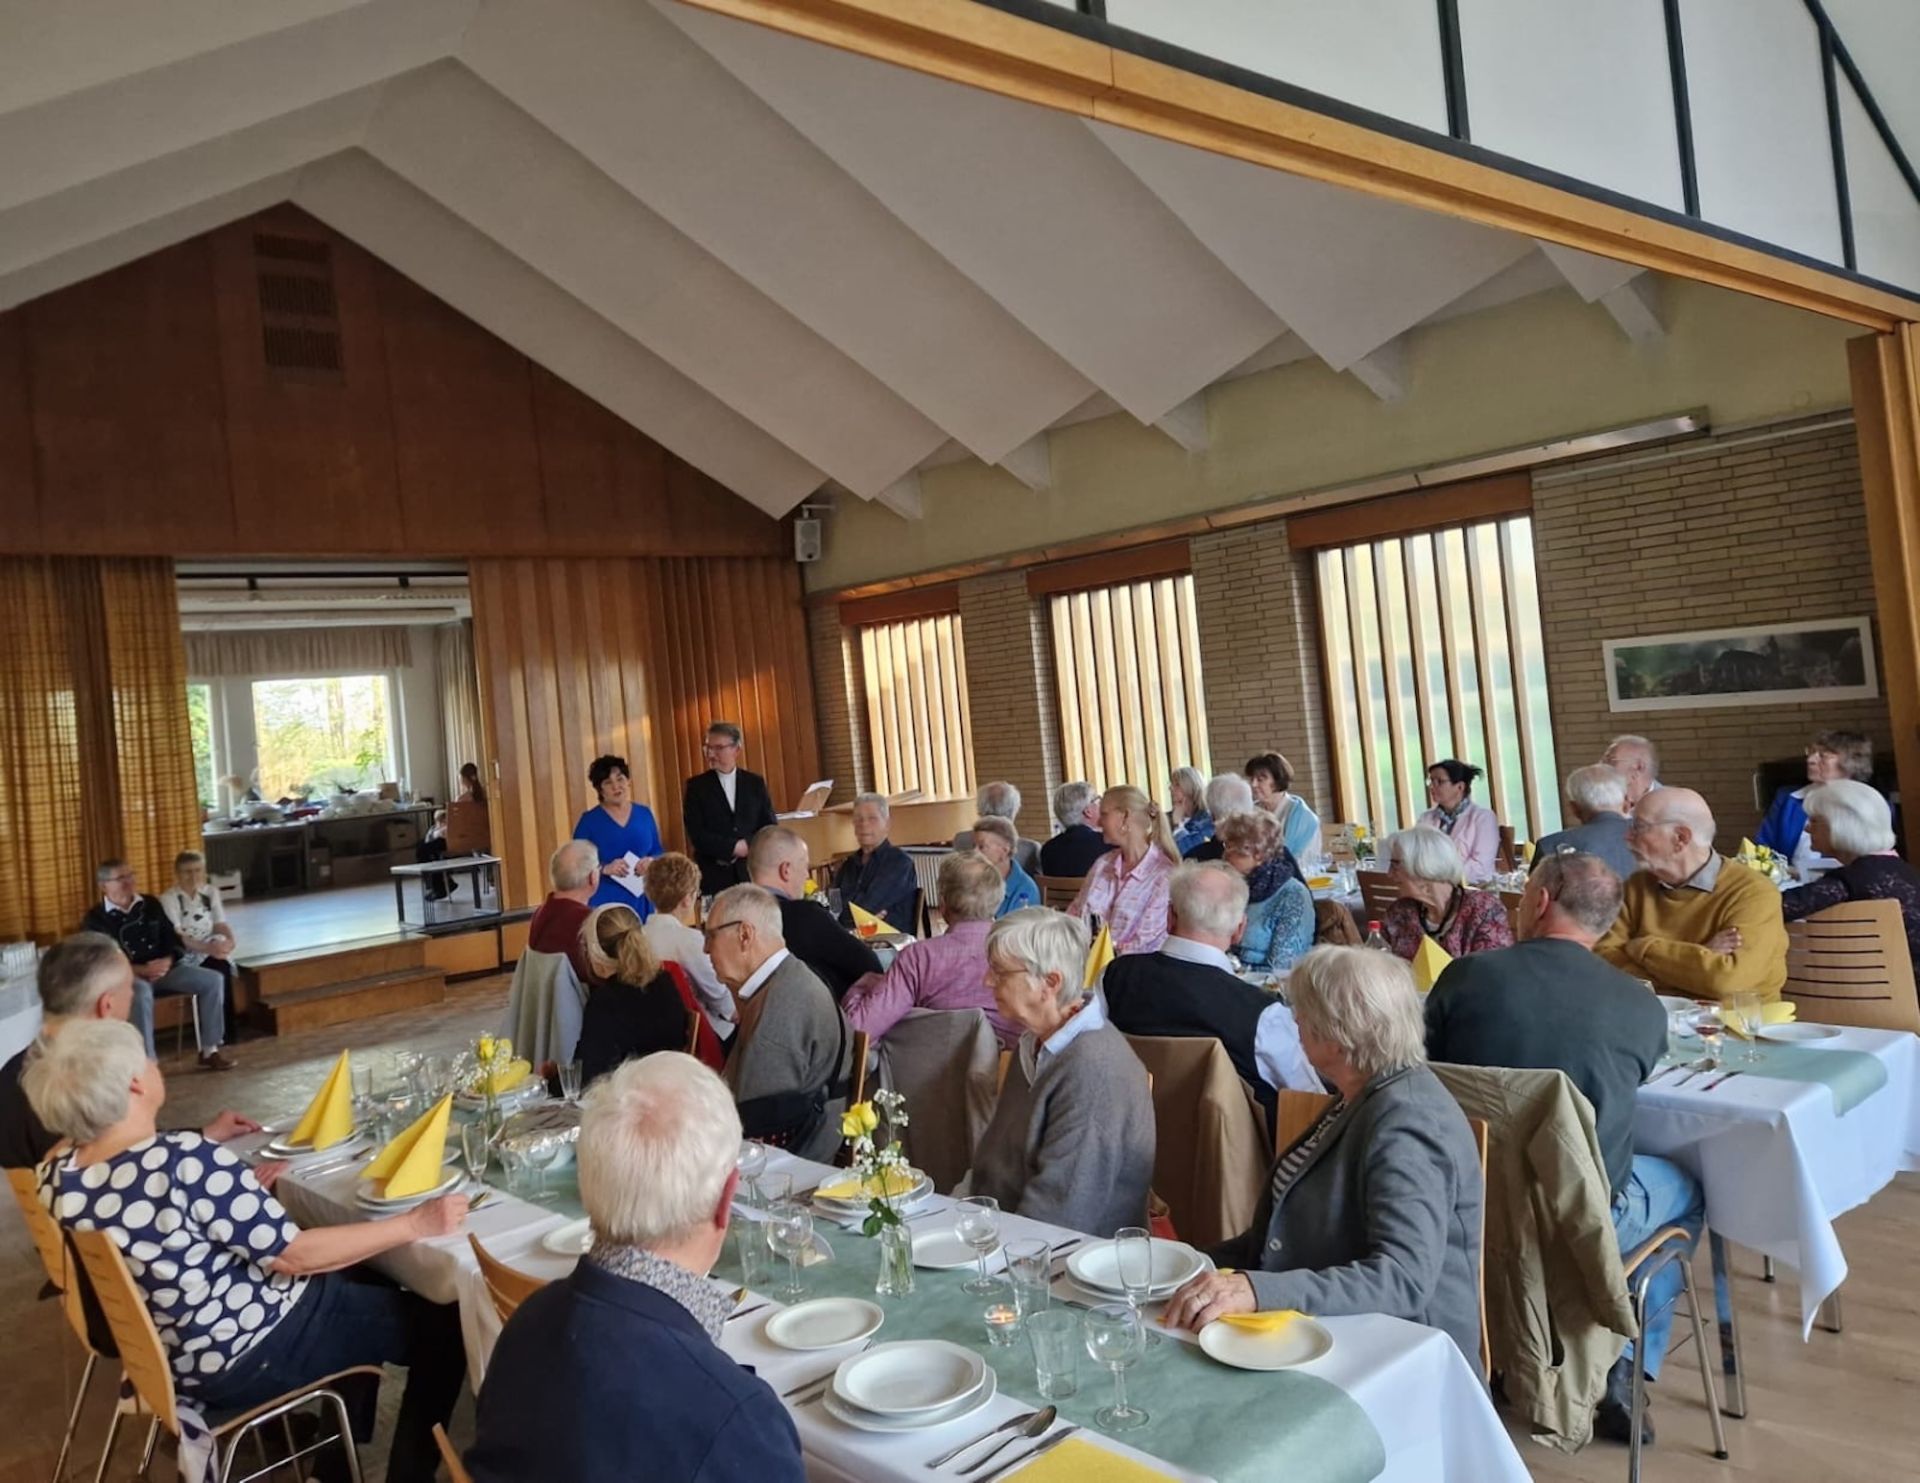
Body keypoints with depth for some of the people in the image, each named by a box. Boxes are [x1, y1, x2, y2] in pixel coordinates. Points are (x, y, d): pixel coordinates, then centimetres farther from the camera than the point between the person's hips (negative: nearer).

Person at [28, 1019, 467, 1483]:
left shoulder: (58, 1178, -8)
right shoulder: (184, 1161, -33)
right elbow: (295, 1254, -26)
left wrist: (241, 1188, 19)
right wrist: (415, 1224, -20)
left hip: (178, 1356, 9)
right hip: (251, 1355, -9)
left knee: (363, 1283, 28)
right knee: (445, 1325, 5)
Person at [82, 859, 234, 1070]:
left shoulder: (150, 905, 10)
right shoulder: (95, 920, -4)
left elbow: (173, 939, 12)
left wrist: (167, 961, -11)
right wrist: (142, 970, -24)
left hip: (162, 968, 5)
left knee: (213, 980, -12)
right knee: (141, 993, -40)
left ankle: (209, 1051, -6)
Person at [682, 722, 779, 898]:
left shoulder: (755, 782, 9)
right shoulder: (696, 785, 3)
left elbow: (770, 827, 6)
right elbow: (697, 835, -5)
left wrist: (747, 845, -11)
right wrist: (733, 847, -12)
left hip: (752, 872, 2)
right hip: (714, 875, -2)